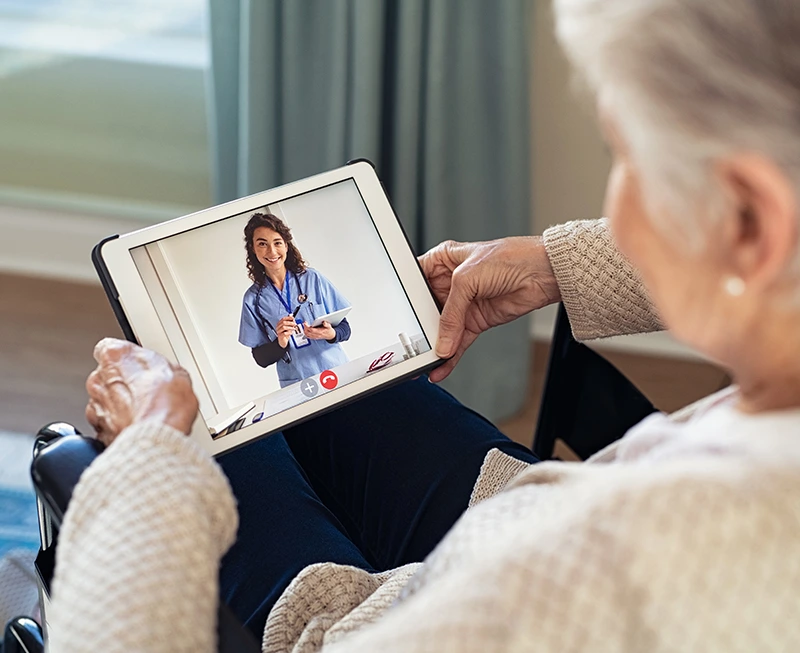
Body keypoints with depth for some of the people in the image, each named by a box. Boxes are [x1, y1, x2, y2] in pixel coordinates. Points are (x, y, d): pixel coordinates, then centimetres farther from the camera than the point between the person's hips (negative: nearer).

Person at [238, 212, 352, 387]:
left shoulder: (312, 279, 2)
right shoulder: (253, 299, 2)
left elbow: (345, 328, 6)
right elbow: (261, 358, 5)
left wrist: (331, 334, -15)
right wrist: (280, 343, -14)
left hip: (337, 373, 0)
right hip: (297, 386, 0)